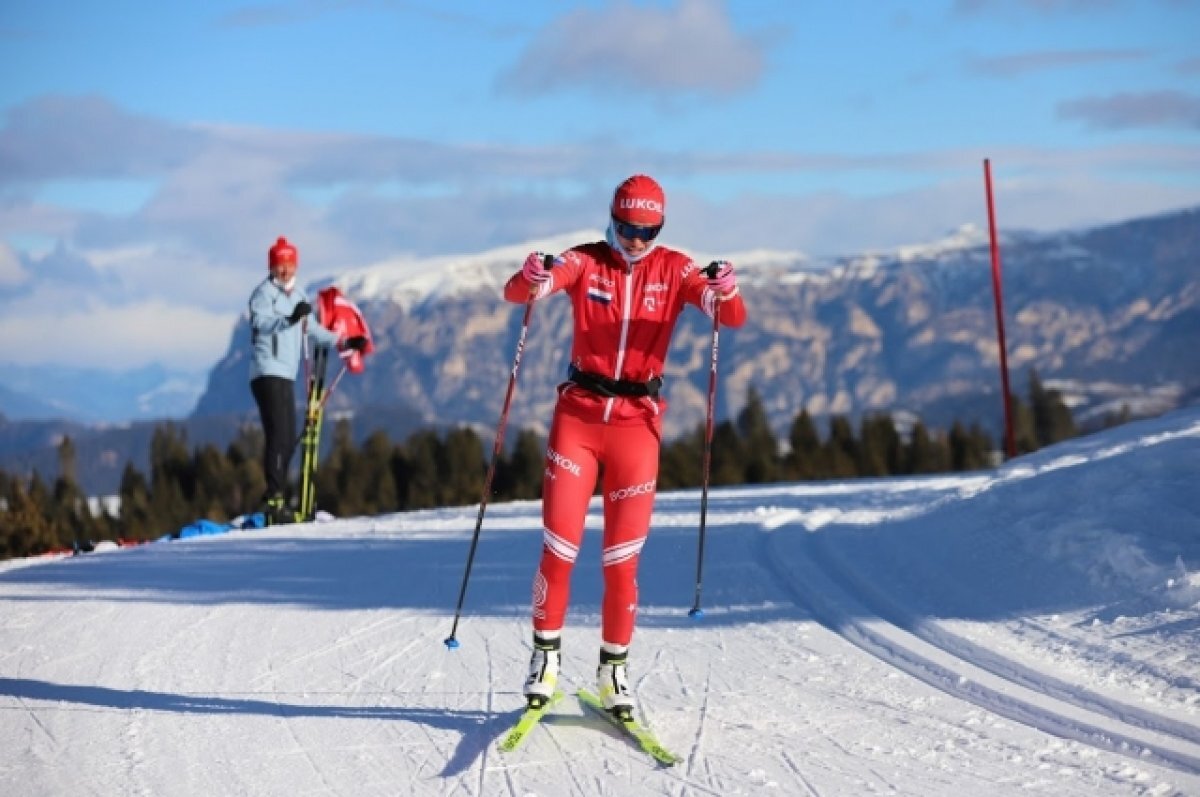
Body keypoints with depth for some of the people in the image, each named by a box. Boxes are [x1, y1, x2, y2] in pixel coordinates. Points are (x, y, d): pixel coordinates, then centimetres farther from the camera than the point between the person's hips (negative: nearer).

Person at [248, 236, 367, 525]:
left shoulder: (298, 294, 19)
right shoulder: (264, 292, -6)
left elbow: (311, 329, 29)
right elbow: (260, 321, -25)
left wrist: (343, 343, 23)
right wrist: (289, 319, -43)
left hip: (286, 375, 9)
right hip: (268, 372, -8)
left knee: (288, 440, 7)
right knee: (278, 435, -16)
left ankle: (275, 498, 12)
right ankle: (274, 499, -21)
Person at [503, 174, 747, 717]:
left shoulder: (673, 269, 0)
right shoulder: (585, 261, -1)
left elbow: (732, 317, -11)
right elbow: (518, 292, -16)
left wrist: (724, 292, -35)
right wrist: (532, 277, -40)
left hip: (637, 422, 0)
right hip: (579, 412, 0)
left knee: (622, 560, 2)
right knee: (559, 545, -6)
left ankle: (614, 670, 16)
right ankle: (546, 655, 10)